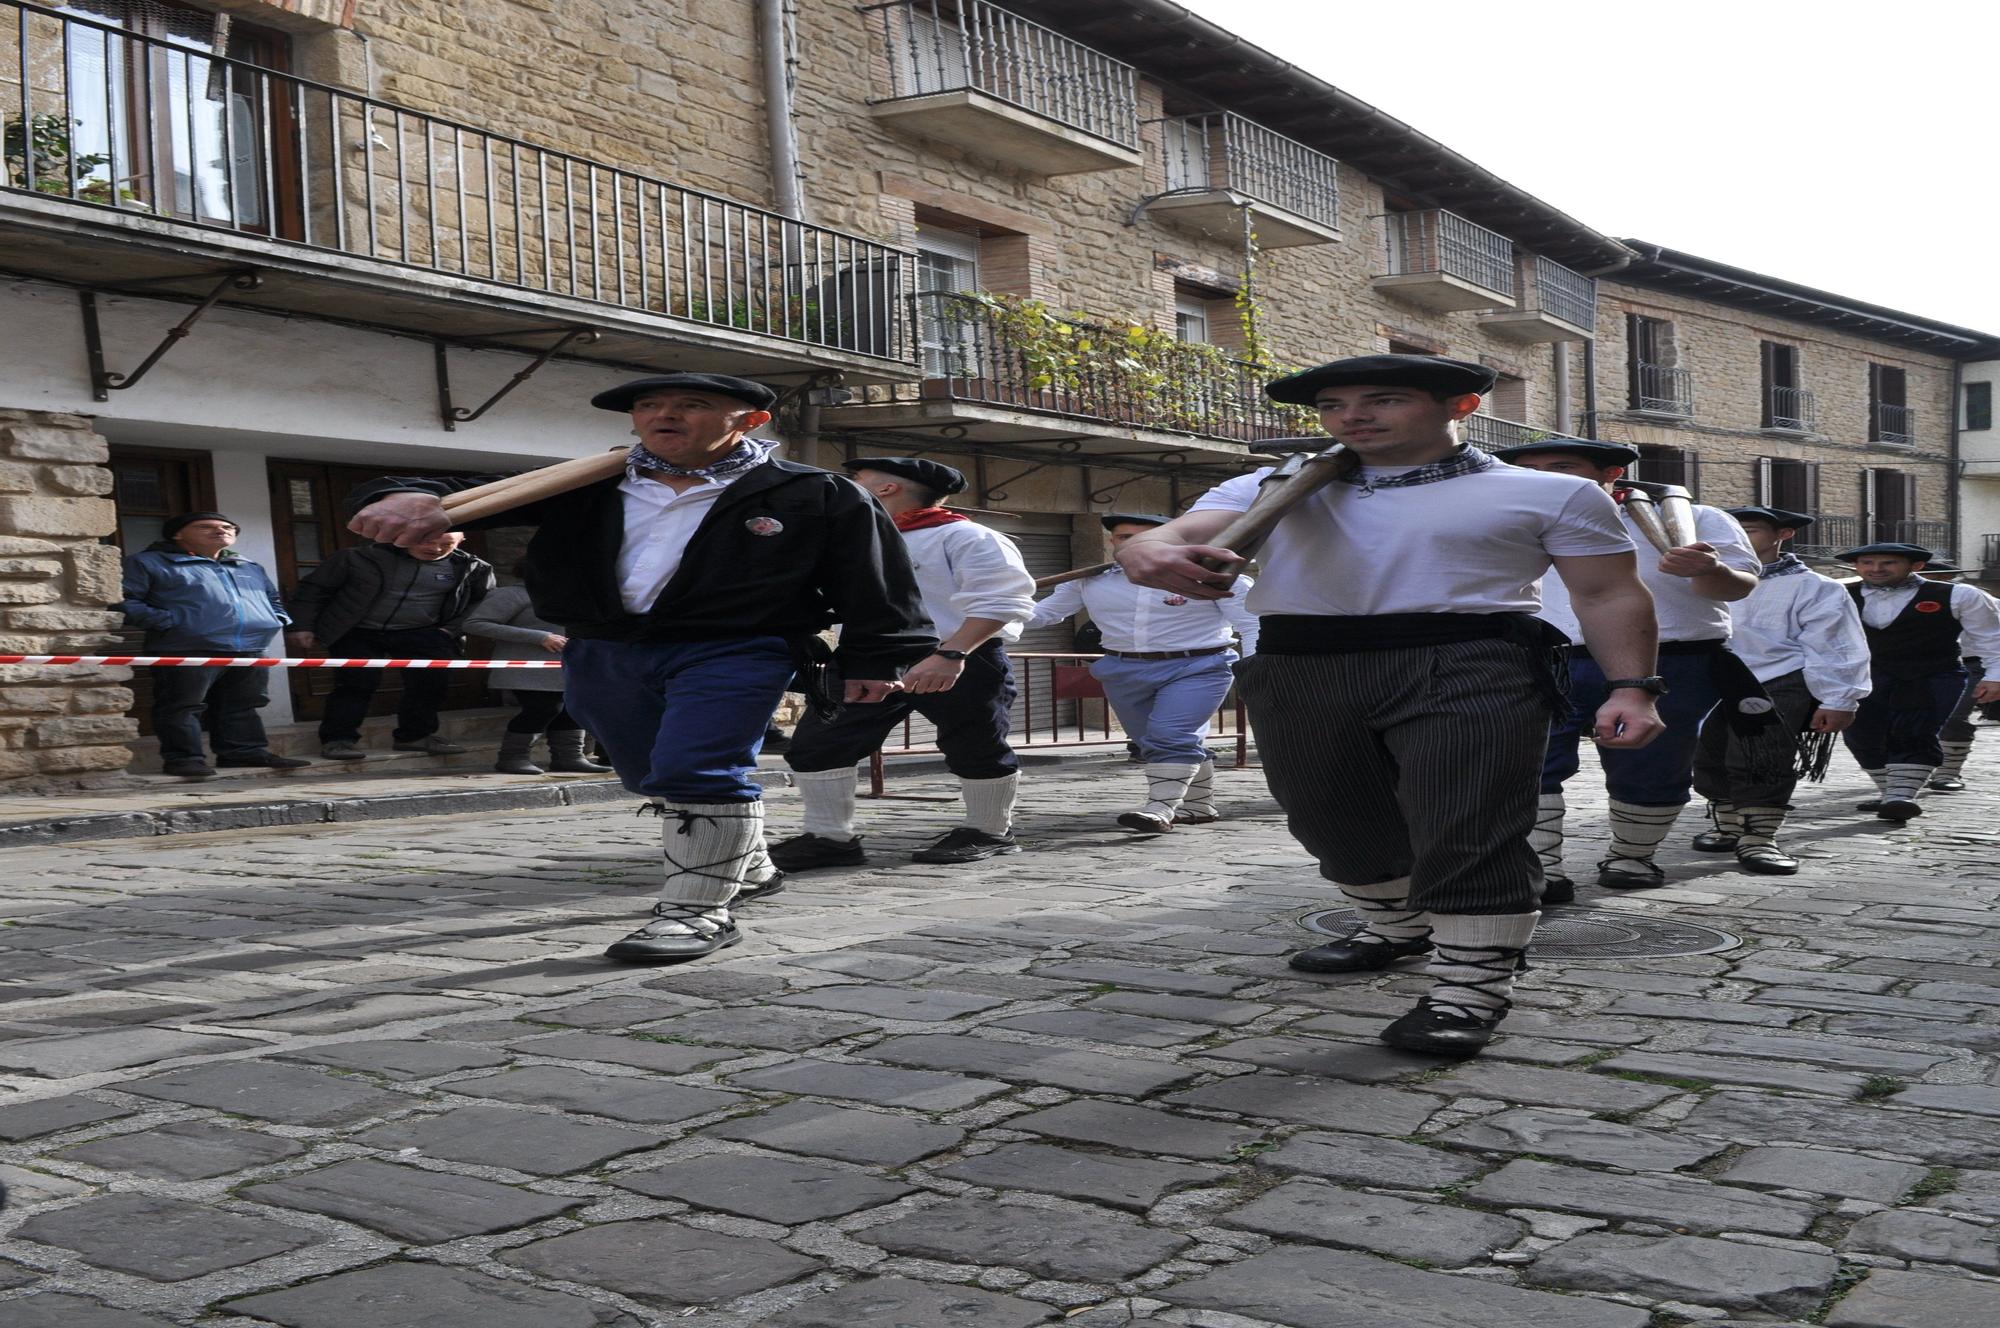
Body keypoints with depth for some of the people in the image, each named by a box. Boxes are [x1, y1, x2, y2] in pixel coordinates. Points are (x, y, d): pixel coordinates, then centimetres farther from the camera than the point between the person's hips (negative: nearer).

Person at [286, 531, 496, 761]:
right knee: (358, 682, -16)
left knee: (433, 681, -8)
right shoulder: (363, 558, -13)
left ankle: (414, 735, 11)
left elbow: (485, 600, 7)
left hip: (419, 633, 3)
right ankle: (338, 739, -5)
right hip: (356, 632, -3)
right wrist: (302, 627, -9)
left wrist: (453, 629, -2)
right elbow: (313, 588, -5)